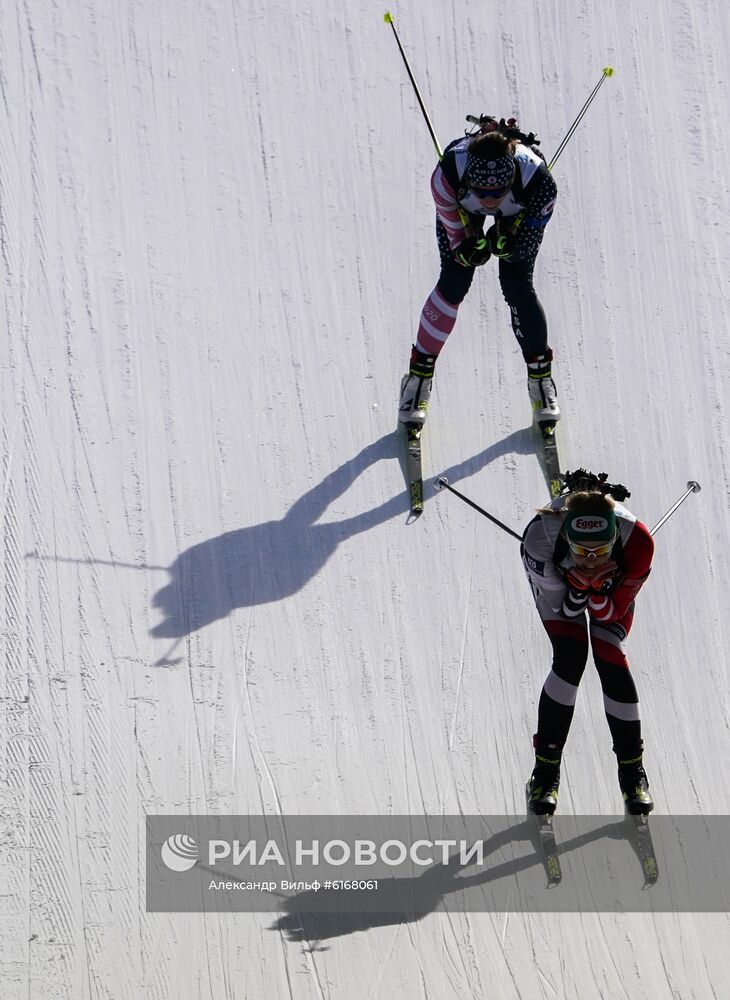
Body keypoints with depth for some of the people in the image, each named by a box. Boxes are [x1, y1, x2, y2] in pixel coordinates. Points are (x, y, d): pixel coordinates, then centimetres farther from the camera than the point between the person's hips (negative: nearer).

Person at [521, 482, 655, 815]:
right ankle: (546, 768, -8)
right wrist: (578, 586, -47)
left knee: (609, 657, -17)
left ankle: (632, 768, 0)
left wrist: (598, 587, -46)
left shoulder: (636, 541, -41)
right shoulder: (541, 535, -43)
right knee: (570, 656, -21)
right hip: (556, 577, -1)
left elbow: (611, 612, -27)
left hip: (613, 583, 1)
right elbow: (563, 608, -28)